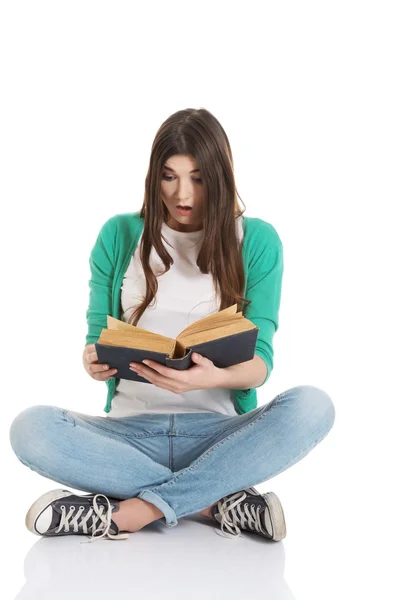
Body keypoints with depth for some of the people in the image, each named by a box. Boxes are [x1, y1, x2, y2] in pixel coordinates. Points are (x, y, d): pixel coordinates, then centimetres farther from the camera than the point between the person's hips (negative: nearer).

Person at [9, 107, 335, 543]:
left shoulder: (256, 241, 3)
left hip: (219, 431, -1)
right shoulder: (119, 236, 7)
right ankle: (220, 502, -22)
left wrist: (215, 377, -27)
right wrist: (94, 362, -18)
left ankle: (129, 513, -26)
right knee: (30, 429, -28)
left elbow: (260, 360, -3)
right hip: (132, 429, 1)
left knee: (312, 407, -30)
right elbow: (97, 338, 8)